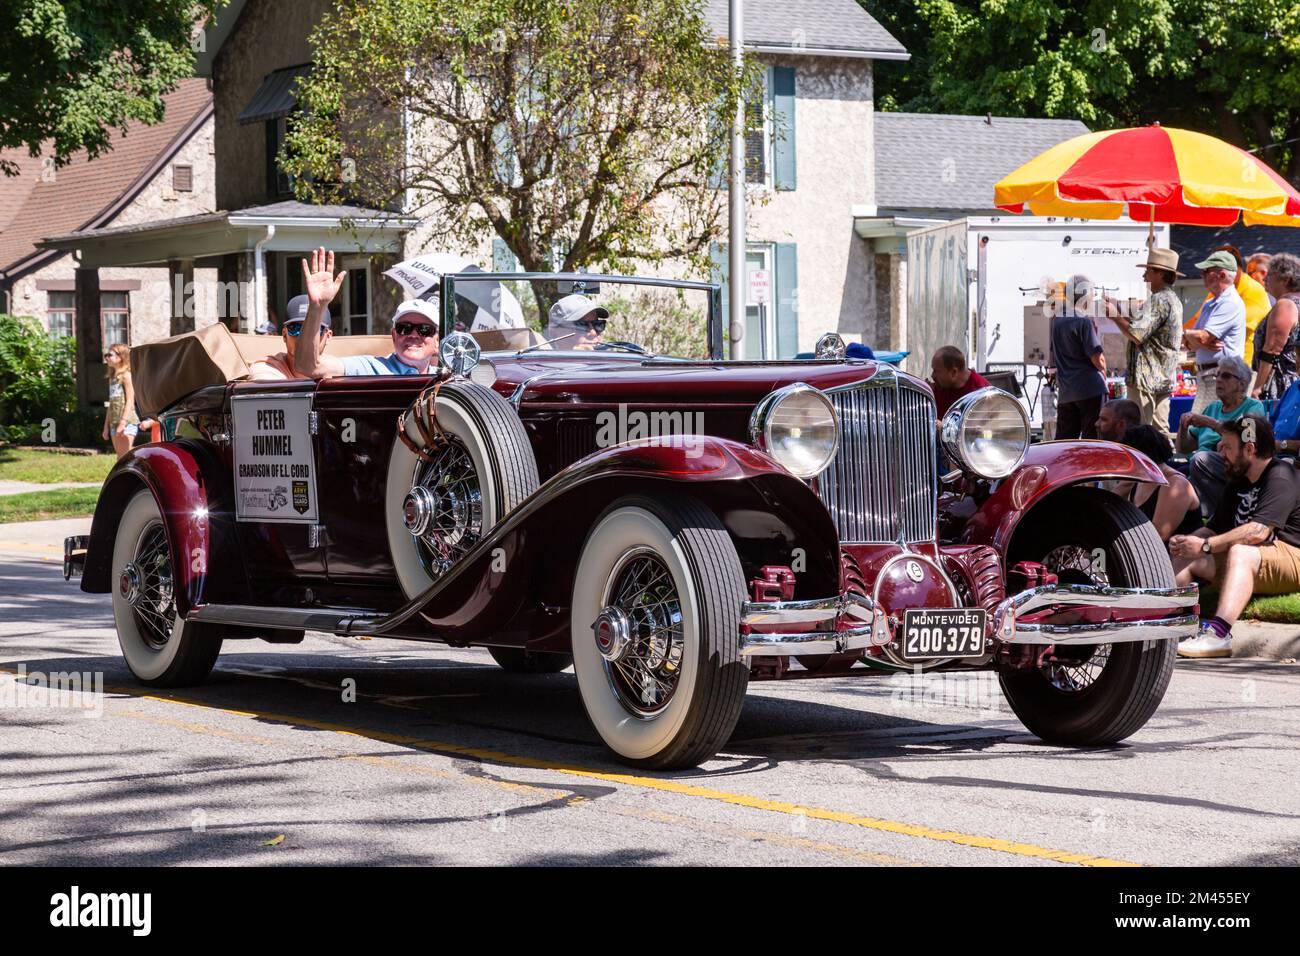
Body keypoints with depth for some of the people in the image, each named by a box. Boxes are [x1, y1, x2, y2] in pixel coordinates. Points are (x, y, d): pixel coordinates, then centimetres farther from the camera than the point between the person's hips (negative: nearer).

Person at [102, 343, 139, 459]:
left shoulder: (126, 375, -5)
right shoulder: (112, 377, 17)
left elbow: (130, 401, -12)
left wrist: (123, 423, -19)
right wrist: (106, 426, 16)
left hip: (127, 422, -8)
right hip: (114, 423, 8)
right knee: (120, 458, 6)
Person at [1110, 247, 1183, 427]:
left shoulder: (1158, 300, -15)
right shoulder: (1173, 299, 18)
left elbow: (1136, 335, -21)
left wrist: (1116, 316, -9)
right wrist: (1125, 317, 11)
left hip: (1146, 378, -10)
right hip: (1164, 378, 10)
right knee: (1160, 430, 11)